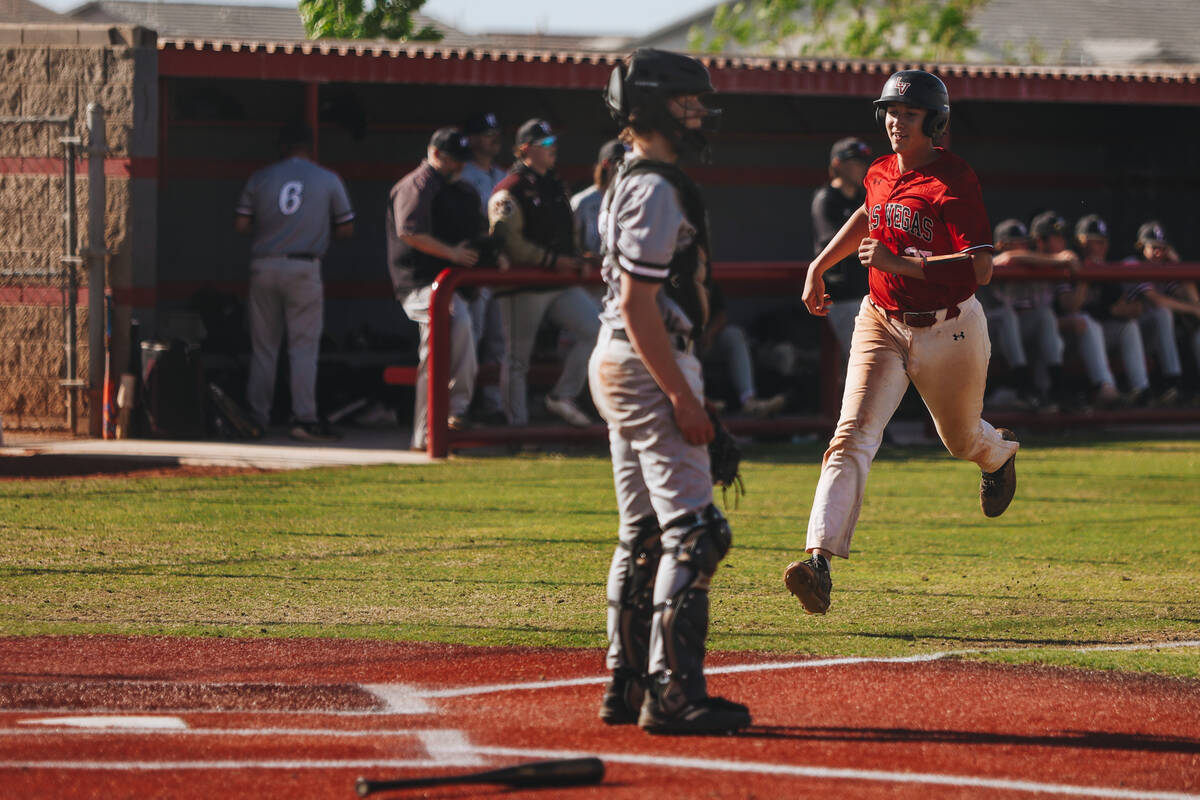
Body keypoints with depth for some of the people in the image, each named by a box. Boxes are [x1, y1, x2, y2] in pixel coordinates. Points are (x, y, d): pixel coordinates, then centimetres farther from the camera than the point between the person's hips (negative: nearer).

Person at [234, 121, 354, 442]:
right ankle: (304, 418, -10)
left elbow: (241, 225, 4)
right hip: (303, 269, -2)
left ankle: (257, 418, 12)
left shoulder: (260, 178, 5)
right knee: (303, 345, -2)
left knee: (263, 346, 9)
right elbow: (345, 229, 5)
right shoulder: (328, 181, 3)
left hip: (264, 267, 2)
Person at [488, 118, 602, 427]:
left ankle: (562, 397, 2)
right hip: (522, 285, -7)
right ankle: (517, 425, 5)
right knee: (517, 358, -1)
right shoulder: (510, 191, -8)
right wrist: (553, 260, -17)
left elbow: (568, 233, 26)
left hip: (561, 285, 7)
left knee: (596, 328, -7)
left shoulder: (556, 188, 18)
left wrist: (578, 262, 7)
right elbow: (511, 244, -16)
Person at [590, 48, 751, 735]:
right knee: (694, 530, -12)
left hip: (619, 367, 11)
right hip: (649, 368, -11)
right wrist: (681, 396, -23)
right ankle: (673, 693, -15)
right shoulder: (655, 190, -15)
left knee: (643, 535, 13)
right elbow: (637, 303, -21)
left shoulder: (632, 185, 17)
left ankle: (628, 687, 16)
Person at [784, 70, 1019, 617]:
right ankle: (821, 559, -28)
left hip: (949, 330, -4)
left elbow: (980, 269, -27)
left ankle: (1001, 454, 59)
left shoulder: (955, 183, -18)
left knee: (963, 439, 19)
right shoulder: (880, 175, 3)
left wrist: (899, 263, -31)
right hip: (882, 325, 4)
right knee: (853, 434, -16)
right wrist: (820, 265, 21)